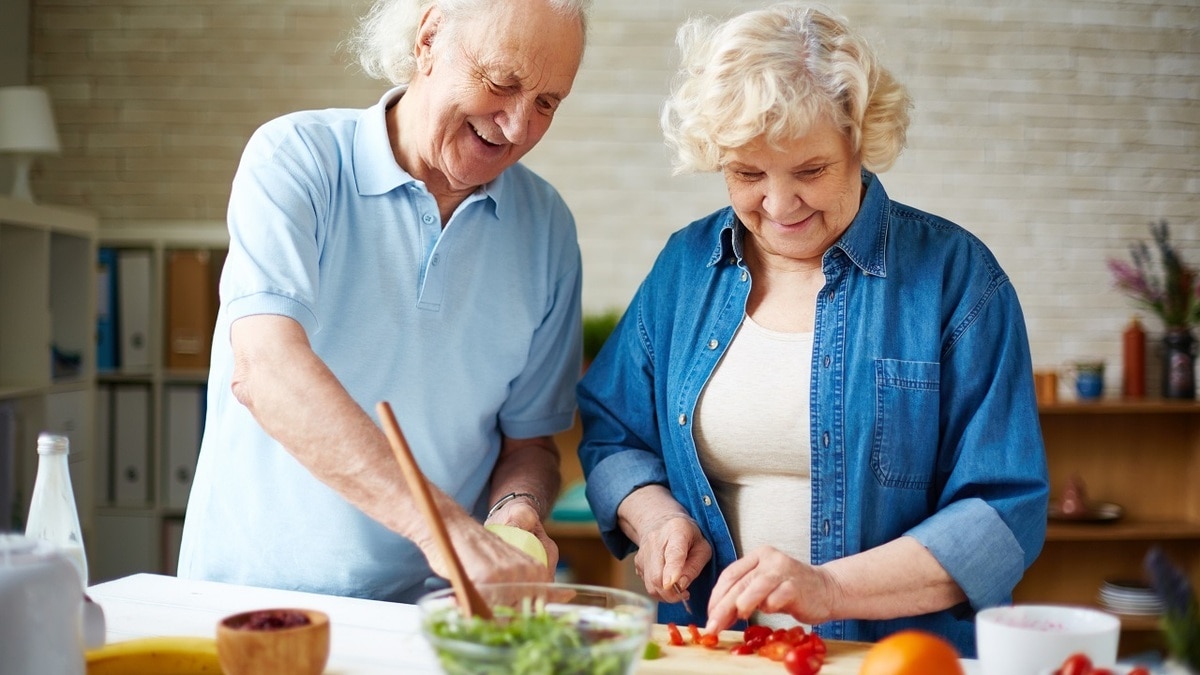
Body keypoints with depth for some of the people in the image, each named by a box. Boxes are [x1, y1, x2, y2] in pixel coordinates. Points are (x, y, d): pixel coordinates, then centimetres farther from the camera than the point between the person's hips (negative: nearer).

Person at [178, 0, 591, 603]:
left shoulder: (546, 228, -3)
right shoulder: (294, 157, -14)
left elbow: (529, 439, 4)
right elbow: (264, 371, -29)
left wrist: (518, 507, -19)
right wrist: (442, 526, -38)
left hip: (437, 606, 5)